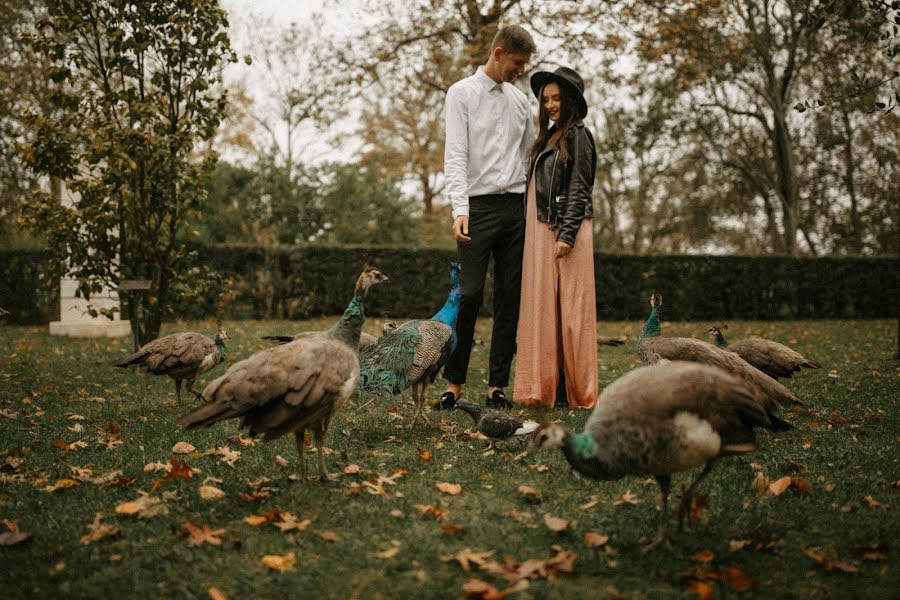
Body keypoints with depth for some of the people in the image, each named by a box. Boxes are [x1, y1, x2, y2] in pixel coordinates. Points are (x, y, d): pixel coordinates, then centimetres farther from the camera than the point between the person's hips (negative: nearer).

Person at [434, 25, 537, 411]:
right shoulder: (463, 93, 1)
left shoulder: (520, 100, 16)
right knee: (469, 295, -10)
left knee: (510, 298, 3)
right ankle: (454, 383, 0)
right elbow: (455, 155, -8)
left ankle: (497, 386, 8)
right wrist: (459, 209, -20)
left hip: (516, 206, 5)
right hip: (480, 205, -5)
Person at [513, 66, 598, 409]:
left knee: (570, 310, -5)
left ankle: (578, 392, 0)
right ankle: (543, 388, 9)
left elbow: (579, 189, -11)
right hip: (541, 232, 8)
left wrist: (567, 235, -18)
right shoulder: (549, 137, 20)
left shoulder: (577, 134, -4)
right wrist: (535, 234, 14)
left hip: (566, 231, -8)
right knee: (542, 309, 6)